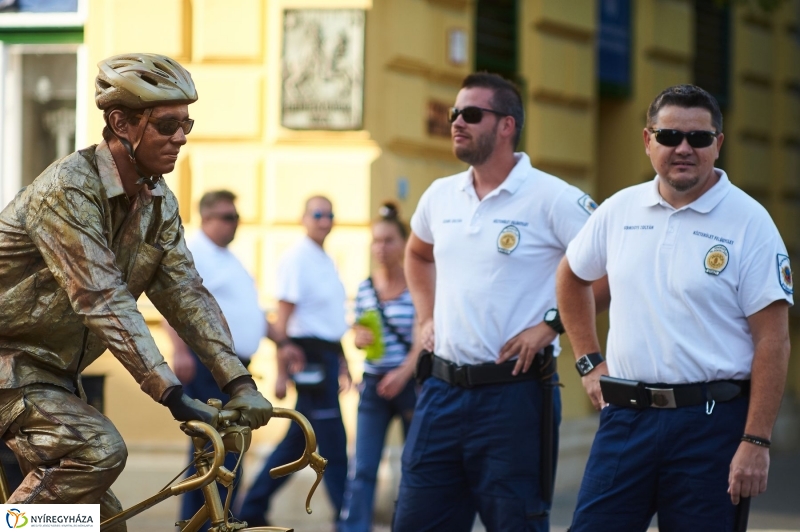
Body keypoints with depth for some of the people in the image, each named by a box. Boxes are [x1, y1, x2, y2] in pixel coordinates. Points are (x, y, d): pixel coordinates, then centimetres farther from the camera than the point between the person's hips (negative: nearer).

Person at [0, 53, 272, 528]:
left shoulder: (159, 203, 3)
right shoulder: (68, 190, -25)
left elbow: (186, 292, -1)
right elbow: (104, 301, -32)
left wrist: (239, 383, -14)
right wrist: (173, 395, -38)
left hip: (54, 369, 9)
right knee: (98, 450, -29)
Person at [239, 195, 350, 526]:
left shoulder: (327, 261, 15)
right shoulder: (297, 259, -12)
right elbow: (283, 316, -15)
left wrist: (341, 362, 23)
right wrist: (282, 372, -17)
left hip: (327, 355, 9)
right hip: (309, 357, -9)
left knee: (297, 441, 12)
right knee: (333, 445, -5)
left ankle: (253, 510, 18)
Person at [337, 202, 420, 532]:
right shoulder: (365, 289, 6)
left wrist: (402, 374, -25)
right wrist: (361, 339, -9)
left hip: (411, 382, -3)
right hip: (373, 383, 3)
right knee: (362, 469, -2)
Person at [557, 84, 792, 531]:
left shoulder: (748, 222, -6)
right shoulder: (621, 210, 7)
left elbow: (773, 340, -9)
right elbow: (572, 277, 26)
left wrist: (756, 443, -15)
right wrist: (589, 360, 17)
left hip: (711, 422, -4)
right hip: (625, 416, 4)